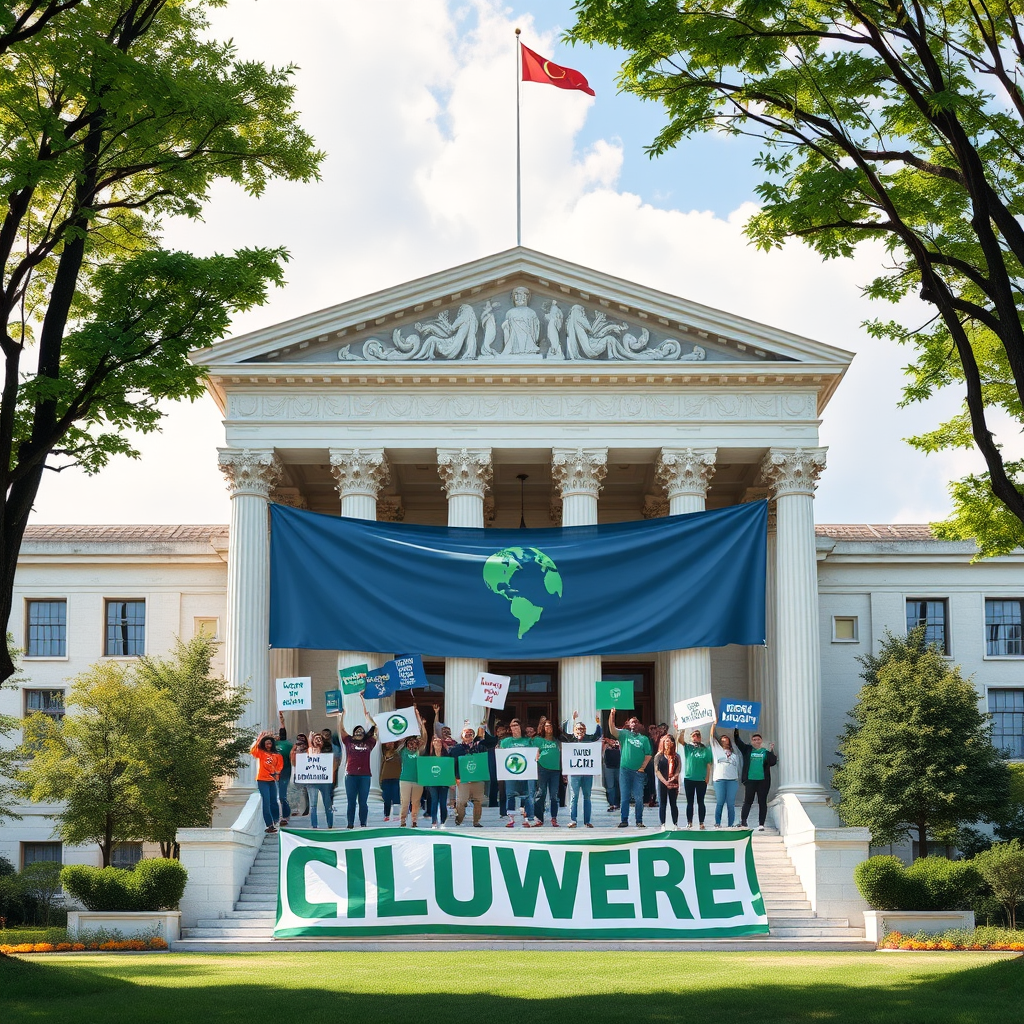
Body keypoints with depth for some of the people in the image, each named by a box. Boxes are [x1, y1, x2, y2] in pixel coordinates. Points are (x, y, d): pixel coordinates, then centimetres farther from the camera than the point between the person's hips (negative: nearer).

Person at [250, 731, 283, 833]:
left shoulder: (276, 755, 8)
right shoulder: (260, 753, -1)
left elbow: (279, 765, 19)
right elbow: (252, 750, -21)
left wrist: (277, 773, 4)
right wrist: (258, 739, -25)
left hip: (272, 780, 4)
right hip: (262, 780, -4)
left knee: (274, 802, 10)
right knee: (266, 802, -8)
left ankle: (275, 821, 25)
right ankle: (270, 825, -9)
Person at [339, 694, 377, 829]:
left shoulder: (368, 743, 11)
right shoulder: (348, 742, 10)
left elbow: (375, 728, 13)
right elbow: (341, 728, 9)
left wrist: (368, 717, 10)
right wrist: (342, 714, 6)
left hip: (365, 776, 0)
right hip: (351, 775, 0)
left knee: (363, 802, 3)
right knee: (351, 801, 3)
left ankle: (363, 824, 6)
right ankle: (350, 825, 5)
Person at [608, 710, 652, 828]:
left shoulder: (644, 739, 9)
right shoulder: (624, 734, 8)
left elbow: (648, 755, 6)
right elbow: (612, 730, -9)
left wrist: (642, 767, -4)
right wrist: (612, 715, -21)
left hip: (638, 772, 0)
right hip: (625, 770, 0)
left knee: (638, 798, -1)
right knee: (624, 797, 2)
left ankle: (639, 821, 4)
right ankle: (624, 820, 5)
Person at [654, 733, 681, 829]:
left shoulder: (676, 756, 9)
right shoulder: (659, 756, 4)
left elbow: (678, 770, 4)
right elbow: (656, 771, -2)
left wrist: (673, 779, -11)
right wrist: (665, 781, -11)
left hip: (673, 784, 1)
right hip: (662, 782, -1)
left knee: (673, 804, 2)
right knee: (662, 804, -1)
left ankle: (675, 824, 3)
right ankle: (663, 825, 0)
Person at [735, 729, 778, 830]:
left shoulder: (766, 752, 7)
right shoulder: (747, 749, 10)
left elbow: (773, 762, -4)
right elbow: (737, 741, 5)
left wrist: (771, 751, -13)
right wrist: (736, 730, -6)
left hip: (763, 781, 0)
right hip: (750, 780, 0)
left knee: (762, 802, 2)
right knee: (747, 802, 1)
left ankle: (761, 824, 5)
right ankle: (743, 822, 2)